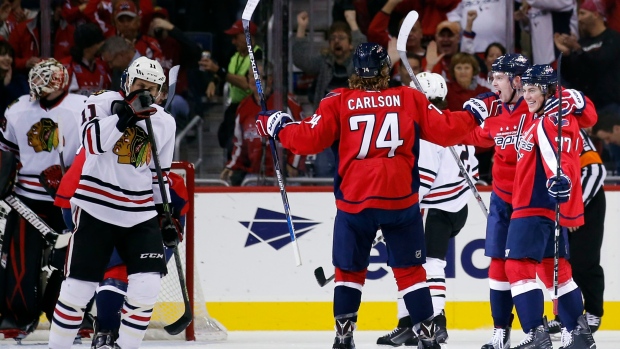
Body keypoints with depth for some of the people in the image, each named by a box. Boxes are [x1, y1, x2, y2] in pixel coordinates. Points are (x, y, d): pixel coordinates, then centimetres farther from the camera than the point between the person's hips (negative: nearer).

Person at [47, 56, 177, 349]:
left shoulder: (164, 123, 10)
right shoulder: (103, 102, -3)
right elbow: (92, 140, -21)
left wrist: (166, 217, 13)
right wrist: (127, 114, -27)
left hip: (140, 214, 4)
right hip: (96, 208, -4)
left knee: (147, 284, -9)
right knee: (80, 284, -3)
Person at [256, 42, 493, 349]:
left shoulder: (338, 103, -2)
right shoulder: (410, 99, 2)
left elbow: (310, 139, -5)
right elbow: (443, 129, 5)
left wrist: (278, 127, 11)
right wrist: (472, 115, 23)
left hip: (354, 201, -1)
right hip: (401, 199, 1)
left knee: (350, 268, 13)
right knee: (409, 269, 8)